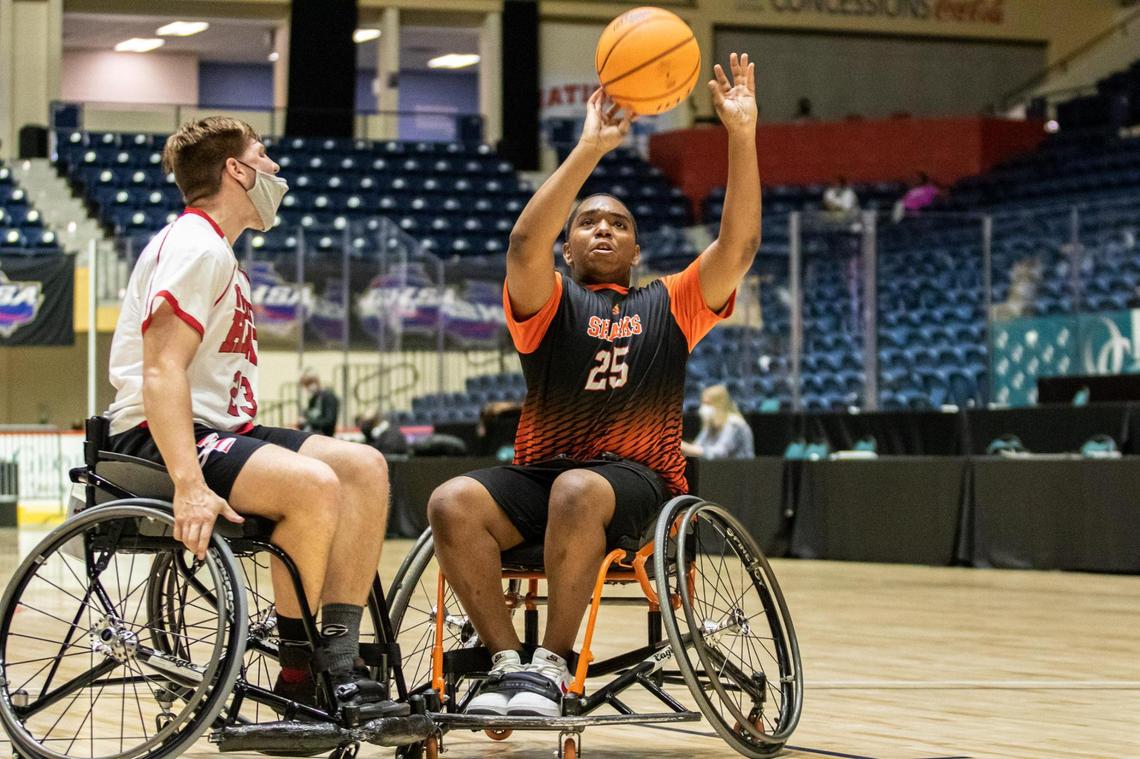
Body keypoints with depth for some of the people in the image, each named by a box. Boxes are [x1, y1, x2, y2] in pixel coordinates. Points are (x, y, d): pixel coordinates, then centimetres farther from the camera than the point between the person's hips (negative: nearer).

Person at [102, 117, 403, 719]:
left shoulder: (217, 251, 23)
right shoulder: (196, 246, -10)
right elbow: (161, 372, -22)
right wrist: (189, 485, -33)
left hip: (217, 430, 10)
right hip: (156, 440, -10)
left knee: (363, 466, -5)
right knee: (313, 484, -31)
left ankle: (339, 663, -10)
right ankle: (297, 676, -17)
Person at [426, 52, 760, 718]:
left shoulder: (670, 306, 17)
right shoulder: (550, 303, 13)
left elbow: (739, 246, 2)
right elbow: (525, 244, -10)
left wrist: (742, 137, -9)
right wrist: (591, 149, -17)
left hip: (638, 482, -1)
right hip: (537, 475, 1)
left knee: (577, 490, -37)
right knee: (453, 502, -29)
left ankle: (551, 664, -27)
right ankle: (507, 660, -24)